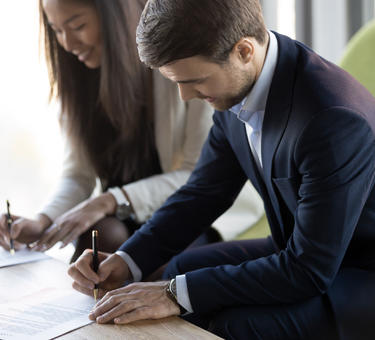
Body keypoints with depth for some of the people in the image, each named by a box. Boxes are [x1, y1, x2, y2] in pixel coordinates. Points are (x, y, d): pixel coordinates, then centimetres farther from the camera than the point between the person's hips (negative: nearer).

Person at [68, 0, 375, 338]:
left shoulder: (337, 119, -33)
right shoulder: (237, 82, -8)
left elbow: (309, 270, -28)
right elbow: (205, 191, 4)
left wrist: (179, 294, -26)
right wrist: (127, 261, -8)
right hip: (301, 251, 8)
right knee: (179, 268, 5)